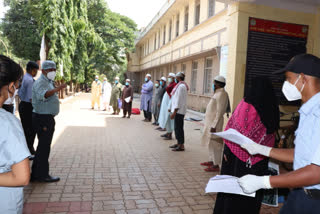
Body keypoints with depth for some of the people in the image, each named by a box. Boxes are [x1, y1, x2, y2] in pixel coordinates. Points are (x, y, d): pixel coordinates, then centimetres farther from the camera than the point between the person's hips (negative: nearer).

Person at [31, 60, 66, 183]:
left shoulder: (49, 82, 17)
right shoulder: (41, 82, -15)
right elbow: (42, 95, -38)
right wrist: (56, 90, -54)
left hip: (47, 118, 10)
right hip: (43, 118, -10)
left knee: (43, 146, 15)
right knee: (44, 147, -5)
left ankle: (36, 174, 25)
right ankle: (42, 175, 5)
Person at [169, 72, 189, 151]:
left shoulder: (181, 86, -16)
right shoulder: (180, 85, 16)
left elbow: (179, 100, -20)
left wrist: (174, 112, -20)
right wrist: (172, 109, 21)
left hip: (179, 111, -10)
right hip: (178, 110, 10)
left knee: (178, 127, -6)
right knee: (177, 127, 15)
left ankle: (181, 145, -1)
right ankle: (179, 143, 24)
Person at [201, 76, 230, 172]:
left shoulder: (221, 94, -16)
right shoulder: (218, 93, 15)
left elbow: (220, 112, -22)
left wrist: (214, 125, -24)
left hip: (215, 122, -10)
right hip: (210, 121, 10)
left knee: (215, 143, -5)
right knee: (210, 142, 17)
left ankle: (217, 165, 2)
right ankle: (212, 160, 29)